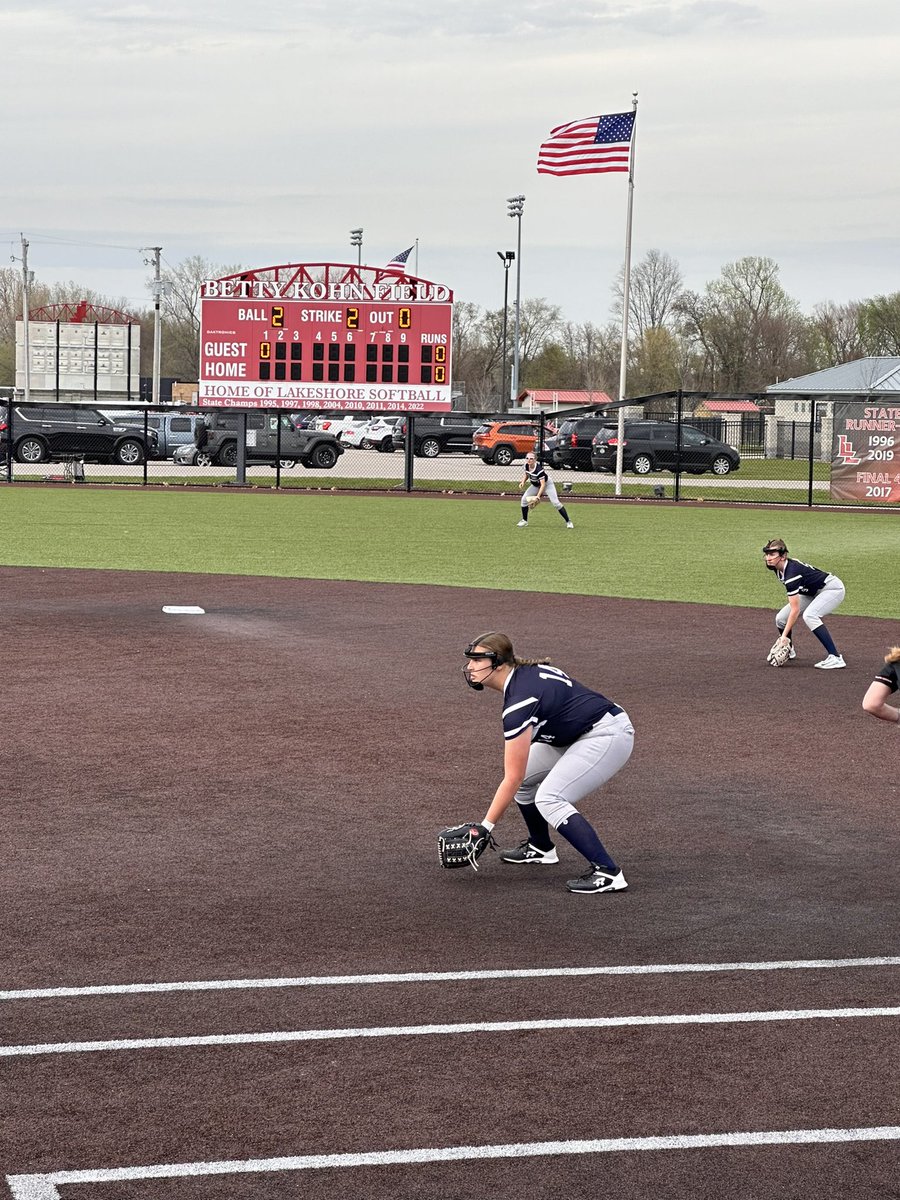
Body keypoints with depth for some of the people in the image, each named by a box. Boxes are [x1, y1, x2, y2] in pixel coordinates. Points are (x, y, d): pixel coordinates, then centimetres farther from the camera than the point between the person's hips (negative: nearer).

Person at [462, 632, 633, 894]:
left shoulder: (519, 702, -24)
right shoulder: (524, 672, 2)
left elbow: (512, 779, -22)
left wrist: (484, 828, -18)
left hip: (608, 735, -10)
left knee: (549, 799, -20)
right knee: (525, 776, 12)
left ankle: (607, 872, -23)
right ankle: (541, 849, 30)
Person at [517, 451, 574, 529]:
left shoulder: (539, 469, -37)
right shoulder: (526, 466, -16)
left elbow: (543, 484, -39)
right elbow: (526, 474, 8)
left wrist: (538, 496, -48)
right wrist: (523, 482, -11)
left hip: (547, 484, -7)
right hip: (535, 485, 7)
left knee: (556, 502, -17)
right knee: (524, 499, -2)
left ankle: (568, 522, -10)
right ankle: (524, 520, 15)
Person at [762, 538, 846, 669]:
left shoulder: (791, 573, -33)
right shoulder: (778, 568, -7)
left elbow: (795, 610, -32)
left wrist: (784, 636, -32)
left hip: (833, 588, -9)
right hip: (812, 592, 9)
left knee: (809, 615, -35)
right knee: (781, 618, 1)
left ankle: (835, 657, -36)